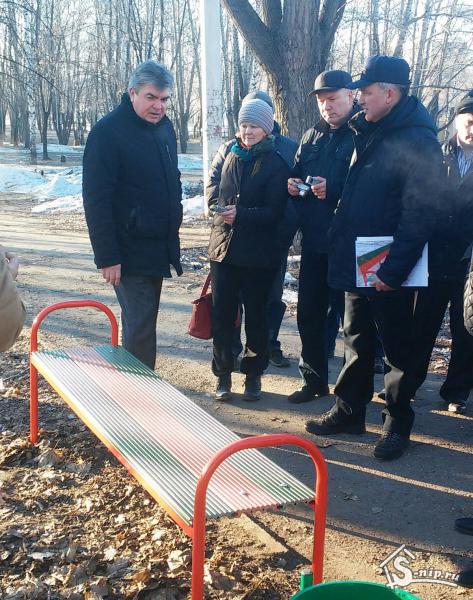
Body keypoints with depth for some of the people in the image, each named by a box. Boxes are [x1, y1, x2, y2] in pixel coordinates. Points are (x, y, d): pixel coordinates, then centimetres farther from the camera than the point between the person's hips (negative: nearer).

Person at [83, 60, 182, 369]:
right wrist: (107, 257, -20)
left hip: (159, 248, 7)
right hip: (130, 252, -7)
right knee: (139, 329, -5)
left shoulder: (165, 126, 8)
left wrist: (173, 226, 18)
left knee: (143, 323, 17)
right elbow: (96, 200, -17)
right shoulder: (108, 131, -14)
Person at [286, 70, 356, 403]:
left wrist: (333, 189, -27)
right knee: (309, 313, 13)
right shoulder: (312, 137, 15)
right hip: (314, 241, 7)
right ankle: (314, 380, 28)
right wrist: (293, 185, 0)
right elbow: (297, 175, 23)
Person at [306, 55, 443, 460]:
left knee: (398, 350, 6)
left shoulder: (418, 141, -16)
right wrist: (340, 244, 11)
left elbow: (419, 214, -21)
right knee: (357, 343, 18)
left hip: (388, 273, -8)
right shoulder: (370, 133, 12)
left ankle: (398, 424, 20)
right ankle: (350, 411, 32)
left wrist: (393, 270, -23)